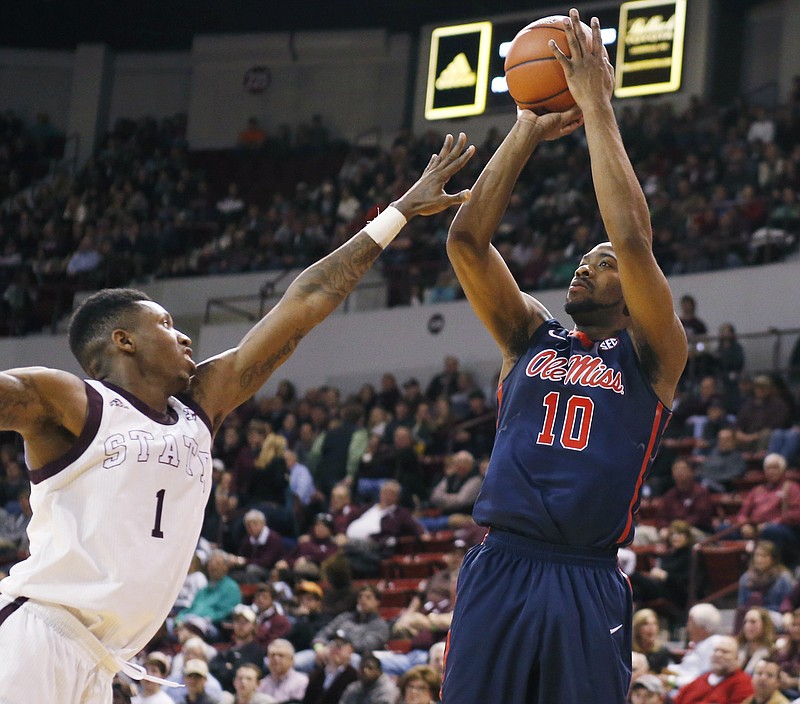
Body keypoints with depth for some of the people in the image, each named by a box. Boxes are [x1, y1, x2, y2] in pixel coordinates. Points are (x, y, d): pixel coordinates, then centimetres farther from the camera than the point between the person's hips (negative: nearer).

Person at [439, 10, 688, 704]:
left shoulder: (651, 353, 6)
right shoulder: (529, 335, 17)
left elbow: (633, 238, -9)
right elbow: (467, 240, 6)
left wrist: (596, 106, -6)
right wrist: (528, 131, 3)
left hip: (587, 585, -3)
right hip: (498, 569, 3)